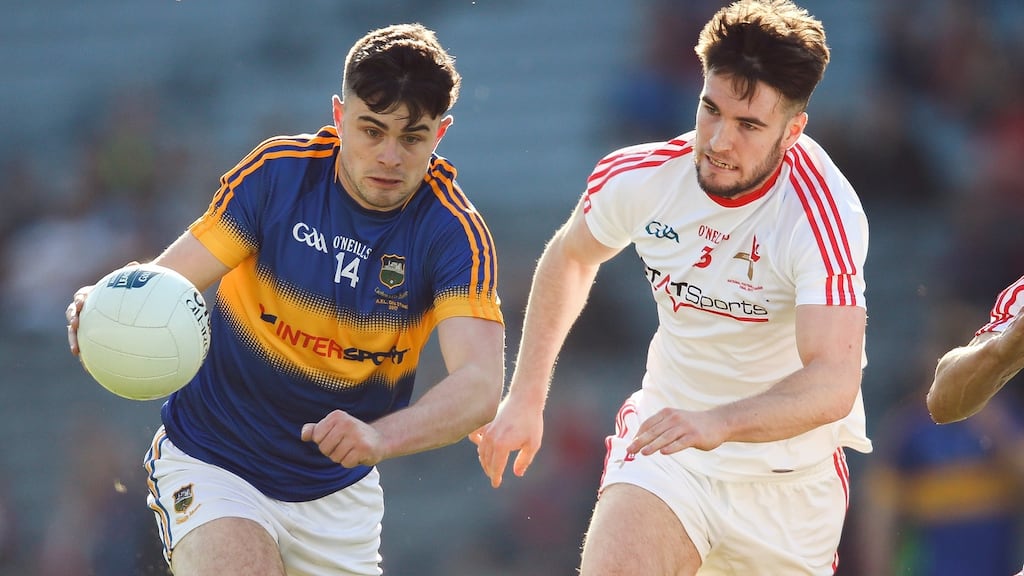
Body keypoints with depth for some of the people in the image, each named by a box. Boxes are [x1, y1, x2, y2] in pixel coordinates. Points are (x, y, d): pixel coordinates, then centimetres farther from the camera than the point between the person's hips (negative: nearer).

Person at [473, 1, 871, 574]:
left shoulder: (825, 215, -26)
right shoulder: (638, 178, -12)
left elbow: (833, 383, -36)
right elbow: (570, 257, 12)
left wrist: (718, 423, -52)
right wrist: (526, 398, 11)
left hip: (792, 478, -1)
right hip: (665, 447, 1)